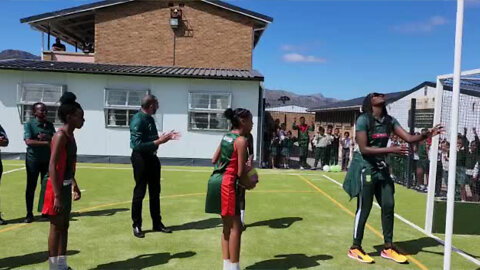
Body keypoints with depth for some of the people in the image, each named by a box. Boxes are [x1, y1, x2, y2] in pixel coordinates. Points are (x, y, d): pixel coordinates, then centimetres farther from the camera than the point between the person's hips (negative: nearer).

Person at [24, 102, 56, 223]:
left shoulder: (49, 124, 7)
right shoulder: (29, 124, -6)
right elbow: (28, 141, -19)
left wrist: (46, 137, -17)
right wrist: (46, 142, -21)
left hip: (47, 160, 4)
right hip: (33, 160, -4)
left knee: (47, 185, 7)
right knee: (31, 187, 4)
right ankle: (29, 213, 12)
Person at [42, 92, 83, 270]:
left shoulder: (70, 136, 10)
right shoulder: (60, 136, -18)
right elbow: (52, 166, -24)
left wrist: (74, 186, 22)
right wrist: (57, 195, -26)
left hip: (66, 186, 9)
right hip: (57, 187, -9)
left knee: (64, 226, 15)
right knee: (56, 227, 1)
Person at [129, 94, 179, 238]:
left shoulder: (150, 119, 8)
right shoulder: (137, 120, -19)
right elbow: (138, 145, -24)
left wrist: (166, 137, 5)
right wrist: (159, 141, -24)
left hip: (152, 157, 9)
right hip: (140, 158, -9)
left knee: (155, 192, 15)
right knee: (139, 193, 2)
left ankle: (157, 223, 27)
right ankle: (136, 226, 16)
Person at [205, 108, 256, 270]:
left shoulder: (226, 136, 13)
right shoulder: (241, 140, -12)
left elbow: (214, 160, 18)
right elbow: (240, 173, -13)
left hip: (216, 180, 9)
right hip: (227, 184, -9)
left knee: (227, 226, 17)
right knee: (235, 227, 0)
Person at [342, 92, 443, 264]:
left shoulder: (389, 120, 4)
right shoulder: (363, 120, -14)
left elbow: (409, 138, -2)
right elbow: (363, 149, -20)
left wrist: (427, 134, -21)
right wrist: (391, 150, -26)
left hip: (381, 168, 7)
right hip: (365, 168, -6)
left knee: (388, 206, 7)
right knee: (364, 209, -1)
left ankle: (388, 248, 20)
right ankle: (355, 248, 13)